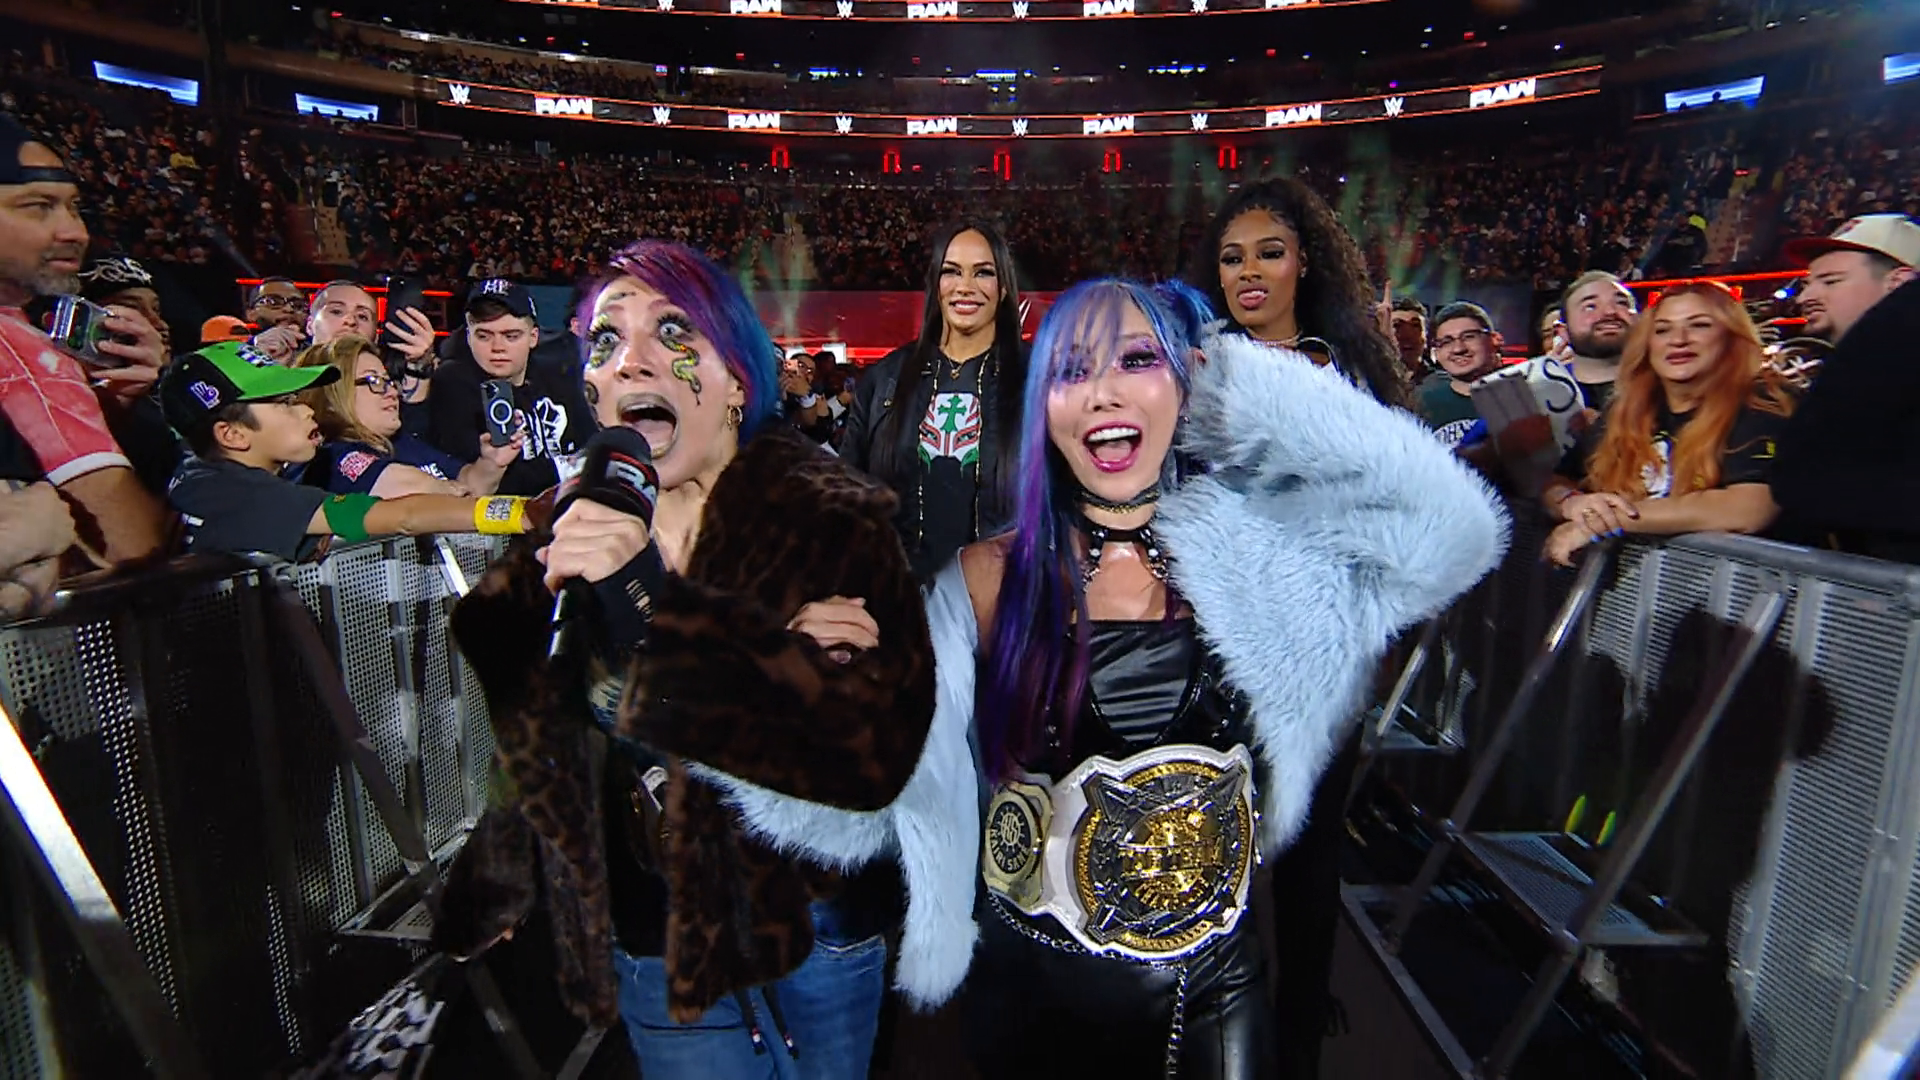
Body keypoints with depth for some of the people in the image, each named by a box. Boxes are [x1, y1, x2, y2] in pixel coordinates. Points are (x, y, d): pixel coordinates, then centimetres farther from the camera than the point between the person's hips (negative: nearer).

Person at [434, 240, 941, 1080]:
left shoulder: (831, 522, -18)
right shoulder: (576, 525, -3)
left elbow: (879, 746, -30)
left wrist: (658, 607, -34)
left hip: (811, 921, -3)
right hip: (650, 939, 3)